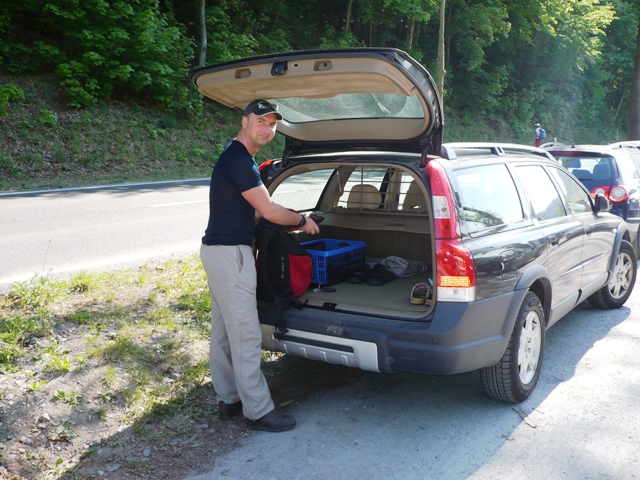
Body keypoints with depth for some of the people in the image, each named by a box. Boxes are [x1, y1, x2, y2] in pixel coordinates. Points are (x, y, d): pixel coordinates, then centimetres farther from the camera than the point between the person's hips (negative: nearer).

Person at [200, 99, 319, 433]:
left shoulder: (237, 157, 16)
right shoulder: (239, 160, -17)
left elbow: (253, 210, 21)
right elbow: (268, 211, -18)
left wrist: (291, 219, 13)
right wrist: (302, 221, -1)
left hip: (219, 251, 11)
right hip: (230, 254, -11)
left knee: (223, 331, 16)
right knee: (246, 336, -4)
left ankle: (228, 399, 27)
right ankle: (258, 411, 6)